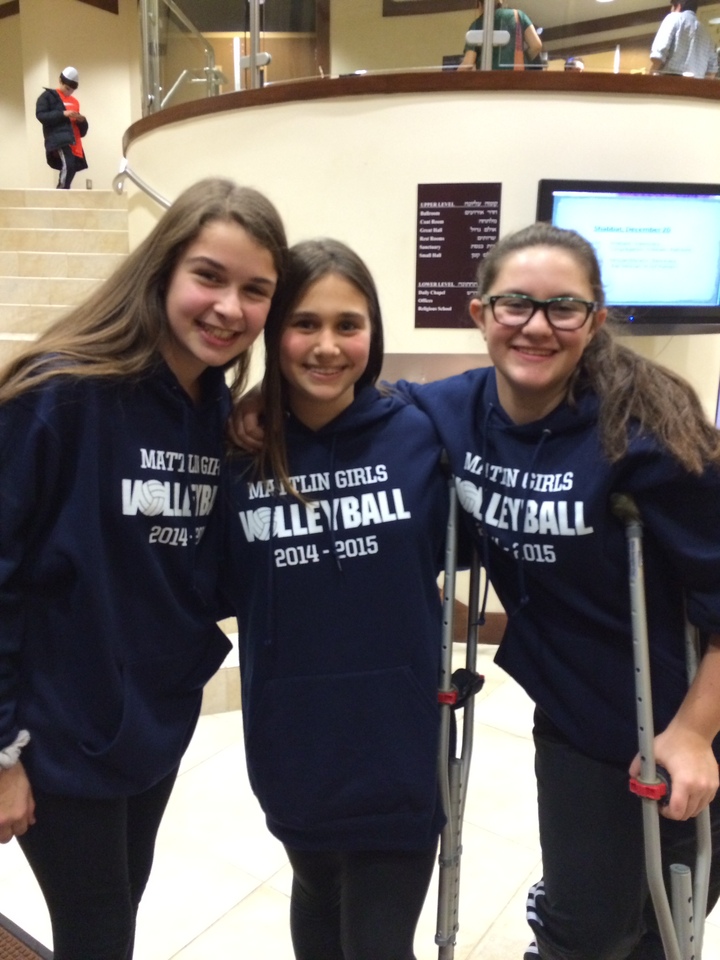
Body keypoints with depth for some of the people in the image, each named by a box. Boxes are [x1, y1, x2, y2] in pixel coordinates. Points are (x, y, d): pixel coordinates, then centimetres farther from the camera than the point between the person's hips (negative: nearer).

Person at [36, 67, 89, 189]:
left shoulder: (74, 101, 25)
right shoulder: (48, 96, 6)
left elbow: (82, 129, 26)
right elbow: (40, 115, -7)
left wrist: (82, 120, 1)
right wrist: (63, 114, -15)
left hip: (73, 141, 7)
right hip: (59, 139, -7)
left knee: (72, 168, 2)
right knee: (68, 165, -28)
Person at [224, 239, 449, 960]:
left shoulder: (417, 433, -11)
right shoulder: (240, 448, -8)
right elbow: (223, 590, 0)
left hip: (396, 740, -2)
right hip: (291, 738, 2)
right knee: (318, 899, 29)